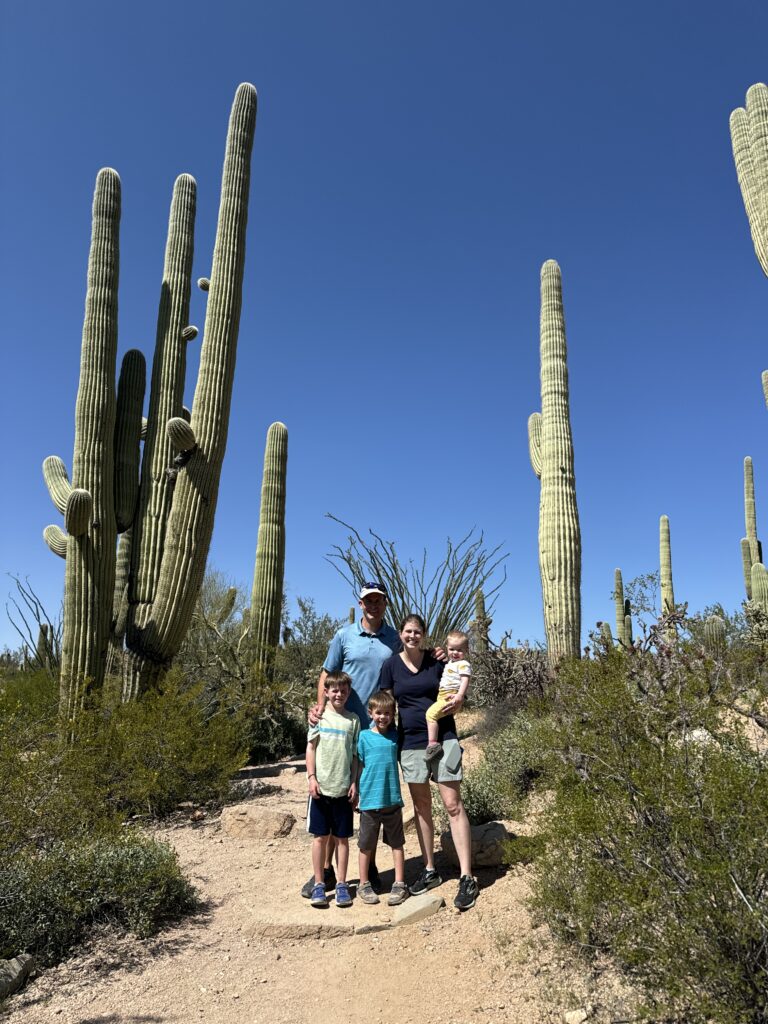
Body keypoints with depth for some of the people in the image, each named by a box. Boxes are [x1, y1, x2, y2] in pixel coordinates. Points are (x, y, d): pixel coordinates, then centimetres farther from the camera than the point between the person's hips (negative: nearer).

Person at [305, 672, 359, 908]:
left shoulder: (353, 720, 4)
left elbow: (355, 755, 6)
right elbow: (310, 748, 2)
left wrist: (354, 783, 1)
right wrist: (311, 777, -5)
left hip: (343, 788, 1)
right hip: (321, 787, -1)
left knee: (342, 837, 7)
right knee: (320, 836, 6)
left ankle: (341, 884, 18)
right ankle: (318, 884, 16)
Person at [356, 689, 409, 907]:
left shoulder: (395, 735, 2)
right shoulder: (364, 736, -5)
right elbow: (358, 766, 0)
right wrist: (356, 791, 0)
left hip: (392, 799, 2)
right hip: (369, 800, -2)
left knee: (397, 843, 10)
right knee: (366, 845, 10)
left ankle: (399, 884, 20)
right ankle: (363, 884, 24)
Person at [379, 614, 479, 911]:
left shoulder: (436, 661, 1)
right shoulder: (391, 665, 1)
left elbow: (453, 696, 11)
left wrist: (455, 703, -12)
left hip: (443, 738, -2)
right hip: (410, 742, 2)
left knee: (453, 805, -6)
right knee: (421, 807, 12)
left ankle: (467, 878, -1)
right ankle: (430, 871, 26)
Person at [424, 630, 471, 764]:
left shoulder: (463, 664, -8)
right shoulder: (450, 662, 22)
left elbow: (465, 681, -21)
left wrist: (459, 696, -32)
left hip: (451, 696, -11)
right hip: (443, 696, 11)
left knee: (431, 713, -23)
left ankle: (432, 743, -25)